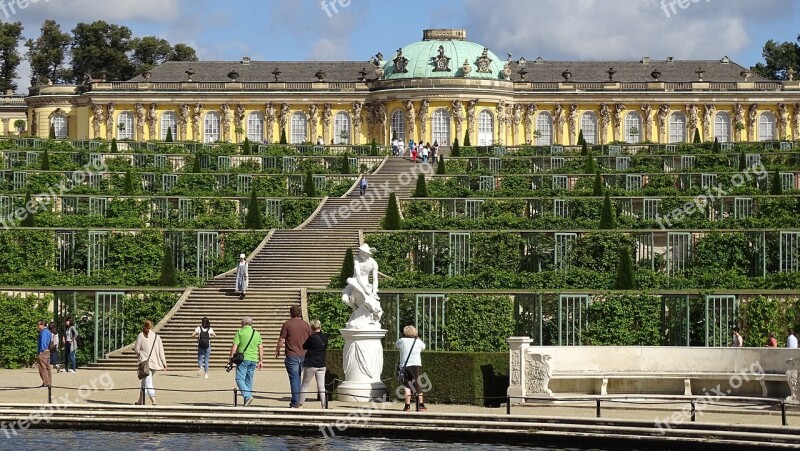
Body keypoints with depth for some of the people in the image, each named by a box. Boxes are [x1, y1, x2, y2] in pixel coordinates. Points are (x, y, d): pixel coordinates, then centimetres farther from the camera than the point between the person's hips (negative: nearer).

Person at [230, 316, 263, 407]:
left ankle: (247, 396, -26)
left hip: (243, 359, -5)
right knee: (249, 380, 10)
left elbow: (234, 346, -7)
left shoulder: (240, 332, -2)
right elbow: (261, 348, 11)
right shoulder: (257, 333, 13)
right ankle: (246, 403, 9)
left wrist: (231, 357, 1)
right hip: (253, 360, 5)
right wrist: (261, 361, 16)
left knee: (240, 379, -6)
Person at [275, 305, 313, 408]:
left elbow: (281, 340, -6)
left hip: (292, 356, -4)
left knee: (294, 379, -3)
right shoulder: (306, 325, 5)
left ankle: (295, 402, -5)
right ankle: (298, 400, 19)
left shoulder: (287, 324, -6)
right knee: (298, 378, 16)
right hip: (303, 355, 4)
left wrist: (277, 350, 11)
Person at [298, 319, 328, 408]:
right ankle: (324, 405, -1)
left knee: (305, 385, 8)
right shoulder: (326, 337, 0)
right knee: (322, 387, 5)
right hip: (322, 364, 4)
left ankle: (300, 403, 12)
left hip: (310, 364, -4)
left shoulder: (312, 338, -16)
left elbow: (303, 347, -4)